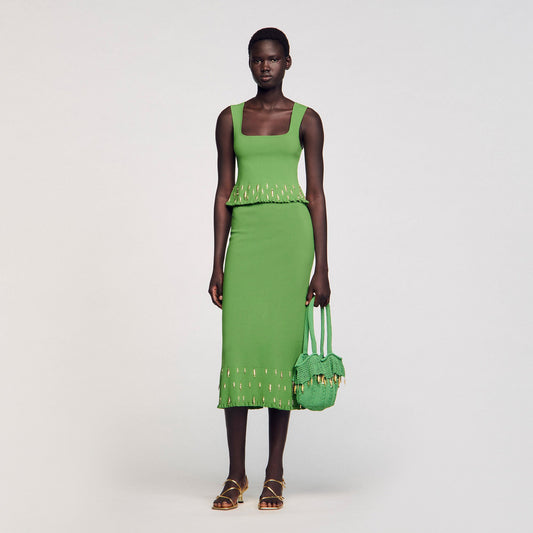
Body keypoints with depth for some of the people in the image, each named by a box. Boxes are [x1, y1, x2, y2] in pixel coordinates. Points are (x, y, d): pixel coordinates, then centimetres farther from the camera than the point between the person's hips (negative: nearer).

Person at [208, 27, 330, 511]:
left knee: (282, 345, -2)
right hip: (245, 235, 1)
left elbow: (316, 194, 3)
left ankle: (275, 474, 7)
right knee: (239, 346, -5)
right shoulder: (230, 119, 11)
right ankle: (236, 475, 3)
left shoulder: (306, 120, 6)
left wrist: (321, 268, -2)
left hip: (291, 235, -1)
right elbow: (223, 192, 9)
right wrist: (217, 264, 3)